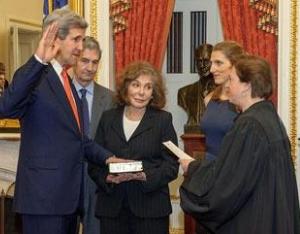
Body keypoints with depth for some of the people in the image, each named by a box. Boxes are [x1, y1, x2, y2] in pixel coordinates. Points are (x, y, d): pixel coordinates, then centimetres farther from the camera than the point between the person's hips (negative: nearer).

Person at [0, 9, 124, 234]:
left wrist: (106, 157, 8)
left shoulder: (66, 81, 17)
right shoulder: (36, 76, -11)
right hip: (44, 195, -9)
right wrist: (38, 61, -39)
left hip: (69, 193, 9)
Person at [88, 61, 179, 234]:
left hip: (150, 208, -2)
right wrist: (108, 177, -11)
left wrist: (145, 176, -18)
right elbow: (94, 162, 8)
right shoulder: (108, 118, 10)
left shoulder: (163, 120, 3)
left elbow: (171, 166, -2)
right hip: (112, 207, 2)